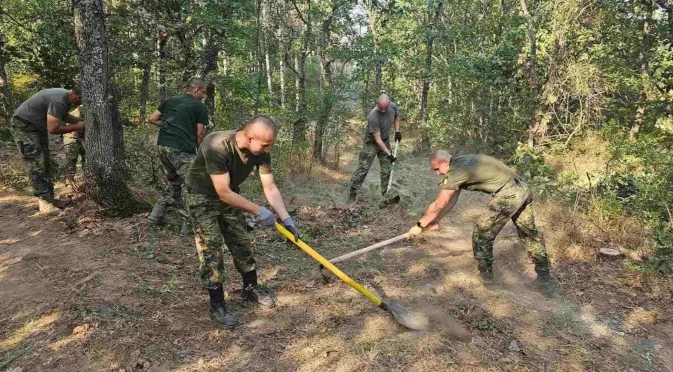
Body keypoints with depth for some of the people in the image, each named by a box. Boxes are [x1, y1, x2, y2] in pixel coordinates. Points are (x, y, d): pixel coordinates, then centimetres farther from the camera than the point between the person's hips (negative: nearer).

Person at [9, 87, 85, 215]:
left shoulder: (65, 96, 2)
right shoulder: (58, 101, -30)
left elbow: (64, 116, 21)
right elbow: (53, 129, -29)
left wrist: (82, 120, 9)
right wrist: (77, 127, -20)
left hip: (37, 127, 11)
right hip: (23, 125, -11)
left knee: (45, 163, 8)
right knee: (36, 164, -16)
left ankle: (49, 198, 11)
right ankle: (45, 202, -19)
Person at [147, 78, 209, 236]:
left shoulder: (169, 101, 17)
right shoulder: (200, 107, 0)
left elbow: (151, 119, 14)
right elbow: (200, 134, -3)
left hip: (163, 146, 7)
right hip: (182, 149, -7)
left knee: (174, 181, 24)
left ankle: (158, 212, 18)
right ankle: (187, 225, -1)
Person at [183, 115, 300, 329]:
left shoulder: (260, 152, -19)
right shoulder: (217, 146, -38)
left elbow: (270, 188, -12)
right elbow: (223, 192, -35)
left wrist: (286, 219, -20)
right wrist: (258, 211, -30)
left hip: (229, 195, 6)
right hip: (202, 196, -6)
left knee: (241, 242, 10)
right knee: (211, 249, -8)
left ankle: (250, 288, 29)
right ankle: (217, 305, 4)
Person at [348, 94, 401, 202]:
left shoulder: (393, 107, -14)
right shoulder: (373, 117, -32)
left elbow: (396, 117, 13)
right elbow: (377, 139, -28)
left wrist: (397, 131, -1)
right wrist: (389, 154, -28)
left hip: (385, 141, 6)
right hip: (371, 142, -6)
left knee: (387, 170, 7)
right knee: (362, 168, -9)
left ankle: (385, 194, 19)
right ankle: (352, 194, -2)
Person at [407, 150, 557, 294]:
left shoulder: (455, 171, -13)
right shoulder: (461, 163, 16)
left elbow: (438, 205, -10)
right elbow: (451, 200, 22)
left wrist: (420, 225, 0)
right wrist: (435, 220, 24)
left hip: (508, 195, -10)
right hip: (522, 189, 10)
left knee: (482, 235, 4)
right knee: (530, 234, 20)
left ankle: (485, 274, 21)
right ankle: (544, 276, 32)